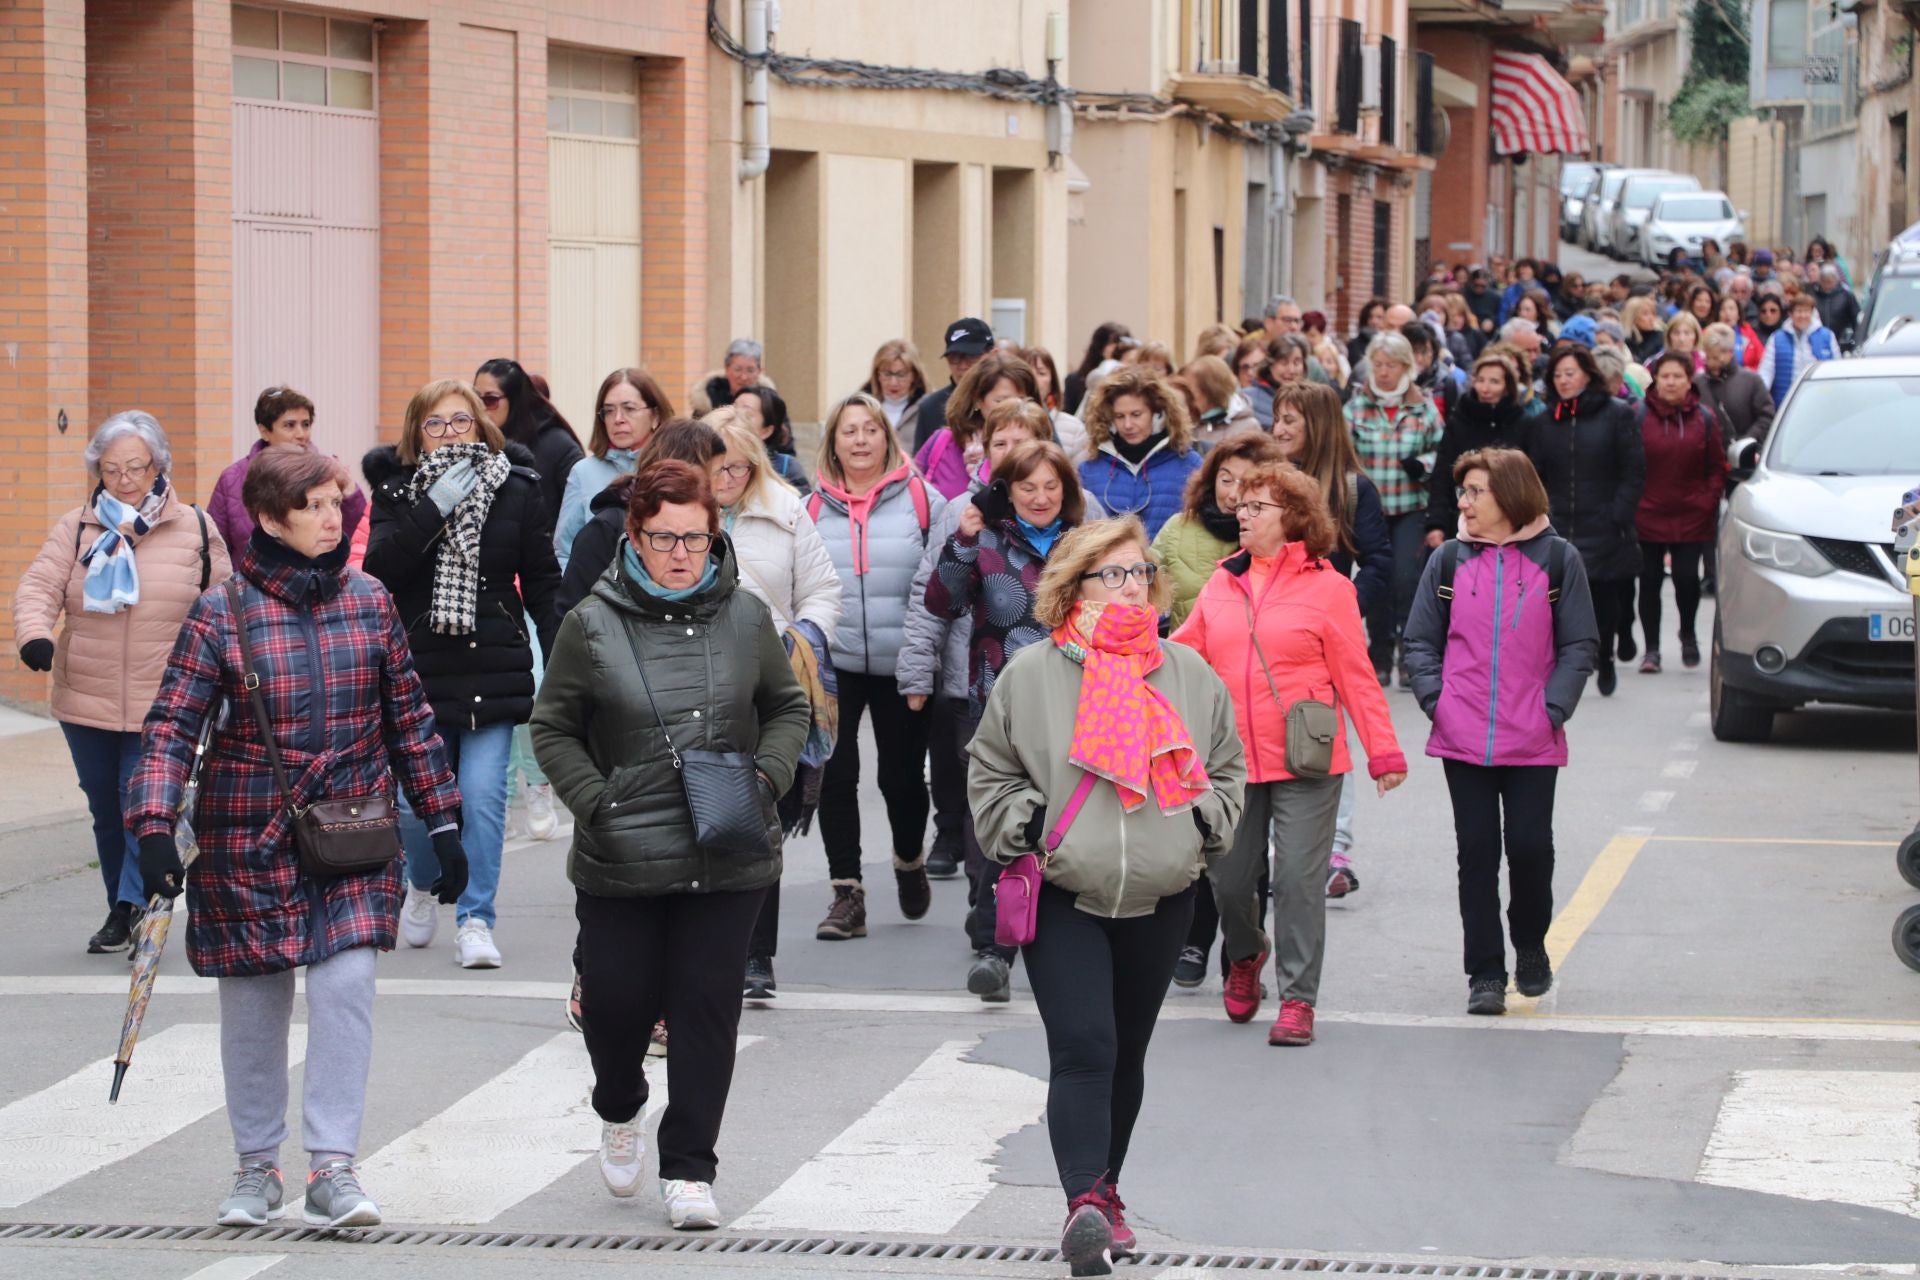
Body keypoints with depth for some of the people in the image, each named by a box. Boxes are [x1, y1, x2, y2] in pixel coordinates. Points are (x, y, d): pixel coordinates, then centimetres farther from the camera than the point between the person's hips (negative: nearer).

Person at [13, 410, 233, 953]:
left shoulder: (195, 530, 2)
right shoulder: (76, 529, 4)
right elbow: (39, 587, -7)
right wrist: (34, 634, -28)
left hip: (166, 705, -2)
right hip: (86, 703, 3)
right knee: (107, 811, 10)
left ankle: (133, 905, -11)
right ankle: (124, 911, 21)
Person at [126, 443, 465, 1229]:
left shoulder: (368, 603, 3)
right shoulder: (221, 613, -6)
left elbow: (409, 720, 11)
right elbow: (172, 728, -7)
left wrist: (442, 823, 10)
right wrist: (154, 826, -19)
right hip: (249, 840, -1)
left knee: (347, 983, -13)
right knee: (255, 1004, 7)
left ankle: (332, 1170, -8)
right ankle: (257, 1169, 24)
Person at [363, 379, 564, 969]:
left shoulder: (516, 490, 3)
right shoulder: (398, 490, 4)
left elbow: (543, 582, 4)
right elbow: (378, 566, -11)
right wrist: (433, 509, -19)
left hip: (494, 672, -1)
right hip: (418, 671, 1)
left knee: (483, 797, -10)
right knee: (415, 800, 3)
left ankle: (476, 920, 1)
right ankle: (422, 887, 34)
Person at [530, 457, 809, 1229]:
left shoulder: (745, 618, 4)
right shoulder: (593, 626, -1)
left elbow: (789, 708, 16)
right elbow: (553, 729, 6)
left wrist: (767, 775, -1)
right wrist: (595, 802, -7)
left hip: (729, 858, 1)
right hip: (621, 861, -1)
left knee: (707, 1007, 0)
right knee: (617, 999, 2)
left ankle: (688, 1171, 11)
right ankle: (619, 1109, 36)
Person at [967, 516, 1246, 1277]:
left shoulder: (1189, 674, 7)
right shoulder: (1032, 673, -1)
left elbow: (1227, 767, 17)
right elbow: (990, 774, 7)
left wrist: (1203, 822, 1)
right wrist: (1026, 826, -8)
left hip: (1159, 901, 3)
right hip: (1061, 900, -3)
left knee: (1126, 1054, 13)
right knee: (1082, 1049, -16)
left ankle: (1103, 1190, 28)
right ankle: (1084, 1203, -23)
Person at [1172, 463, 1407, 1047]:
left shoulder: (1327, 587, -2)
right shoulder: (1221, 585, 11)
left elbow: (1356, 676, -1)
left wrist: (1384, 752, -3)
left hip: (1305, 763, -4)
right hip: (1231, 759, 4)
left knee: (1299, 879, -5)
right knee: (1228, 878, 8)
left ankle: (1297, 1001, 5)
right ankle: (1245, 955, 40)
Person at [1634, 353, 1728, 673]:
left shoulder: (1703, 418, 3)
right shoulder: (1640, 416, -3)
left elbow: (1717, 467, 7)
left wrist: (1708, 502, -2)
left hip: (1691, 518, 1)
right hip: (1648, 515, -1)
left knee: (1686, 578, -3)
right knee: (1650, 581, 2)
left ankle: (1688, 635, 24)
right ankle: (1651, 649, 11)